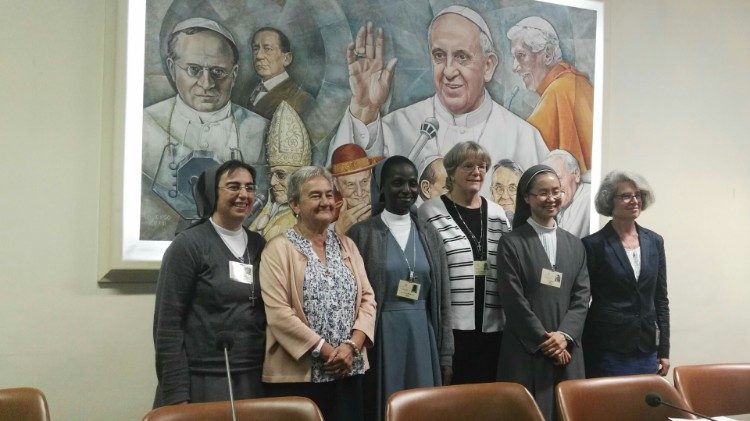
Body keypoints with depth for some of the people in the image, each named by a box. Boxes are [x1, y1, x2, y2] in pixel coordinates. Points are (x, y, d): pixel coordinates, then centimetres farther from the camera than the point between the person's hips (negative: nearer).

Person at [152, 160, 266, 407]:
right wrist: (176, 394, -14)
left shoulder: (259, 246, 8)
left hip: (252, 381, 5)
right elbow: (167, 323, -10)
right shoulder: (188, 245, -7)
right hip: (202, 382, -5)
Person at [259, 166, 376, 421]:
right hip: (298, 374, -5)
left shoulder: (347, 246, 12)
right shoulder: (279, 249, -4)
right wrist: (324, 350, -14)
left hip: (348, 371, 5)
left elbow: (367, 299, 7)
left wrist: (352, 346, -9)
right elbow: (278, 313, -13)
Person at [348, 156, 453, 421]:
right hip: (380, 338, -3)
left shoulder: (429, 234, 8)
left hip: (422, 337, 4)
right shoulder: (361, 234, -4)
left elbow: (442, 299, 10)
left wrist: (445, 356, 7)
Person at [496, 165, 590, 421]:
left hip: (567, 351, 4)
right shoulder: (511, 243, -2)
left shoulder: (574, 245, 14)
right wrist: (545, 341, -10)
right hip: (526, 352, -4)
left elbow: (582, 297, 7)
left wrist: (564, 335, -8)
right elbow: (513, 301, -7)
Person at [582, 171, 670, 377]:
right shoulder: (594, 244, -5)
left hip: (647, 350, 4)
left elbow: (660, 299, 12)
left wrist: (664, 351, 9)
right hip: (607, 352, -4)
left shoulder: (655, 242, 9)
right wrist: (582, 356, -4)